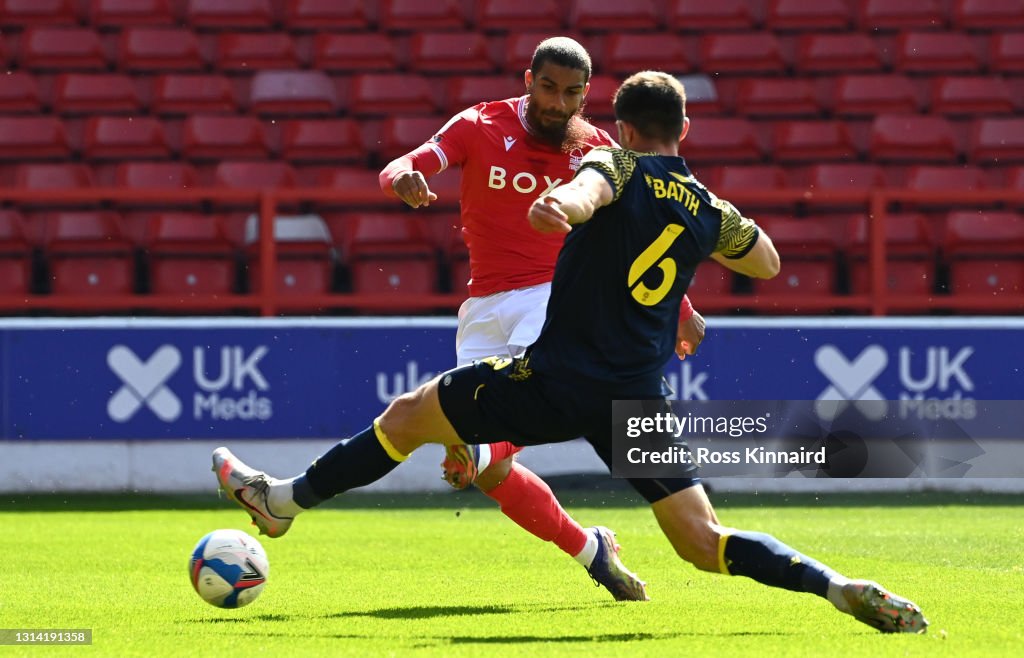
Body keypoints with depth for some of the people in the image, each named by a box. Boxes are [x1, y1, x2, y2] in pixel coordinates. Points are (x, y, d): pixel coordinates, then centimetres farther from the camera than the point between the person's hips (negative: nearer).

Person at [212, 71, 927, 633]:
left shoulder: (620, 167, -2)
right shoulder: (713, 213, 12)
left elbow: (589, 189, -29)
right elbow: (767, 261, 33)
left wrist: (564, 203, -52)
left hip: (557, 378, -4)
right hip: (640, 400, 4)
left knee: (408, 415, 14)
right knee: (705, 543, 1)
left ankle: (285, 497, 23)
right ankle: (840, 588, -19)